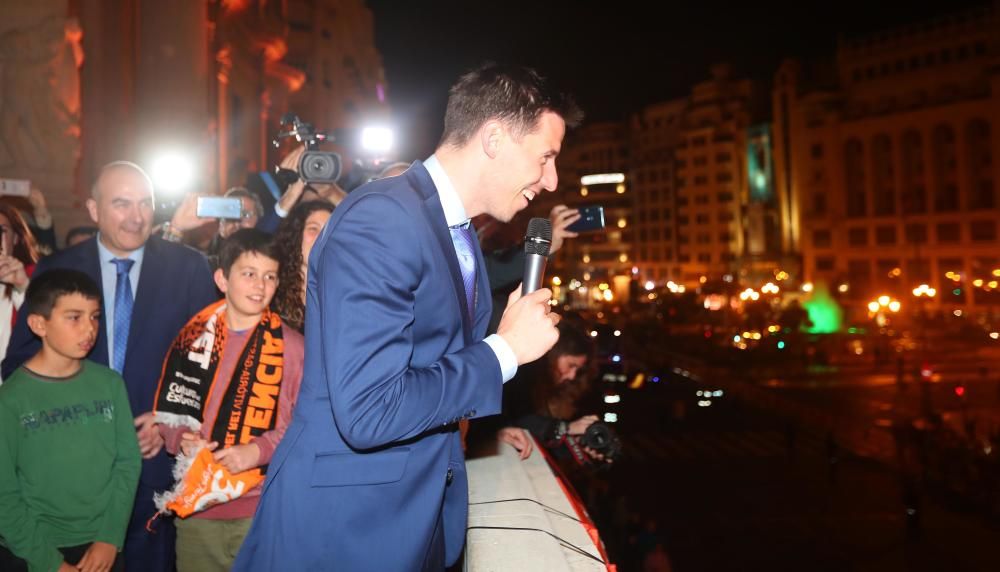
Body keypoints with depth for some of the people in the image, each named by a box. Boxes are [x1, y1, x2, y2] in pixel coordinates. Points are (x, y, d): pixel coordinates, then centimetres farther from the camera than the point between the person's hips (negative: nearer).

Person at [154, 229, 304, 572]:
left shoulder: (291, 346, -5)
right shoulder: (192, 339, 6)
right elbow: (166, 412, 14)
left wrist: (259, 450, -17)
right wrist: (181, 439, -5)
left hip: (262, 508, -3)